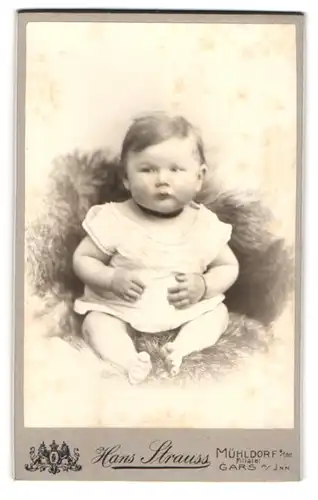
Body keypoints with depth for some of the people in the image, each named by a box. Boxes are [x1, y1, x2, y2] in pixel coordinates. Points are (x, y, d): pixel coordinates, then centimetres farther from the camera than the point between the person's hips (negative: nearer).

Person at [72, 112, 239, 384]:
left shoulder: (205, 224, -8)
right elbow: (82, 259, -5)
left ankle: (181, 348, -26)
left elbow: (229, 267, 3)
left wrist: (204, 286, -17)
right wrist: (112, 279, -24)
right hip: (120, 307, -1)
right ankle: (129, 361, -37)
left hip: (186, 308, 2)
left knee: (218, 311, -11)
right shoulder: (115, 219, -13)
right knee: (96, 321, -22)